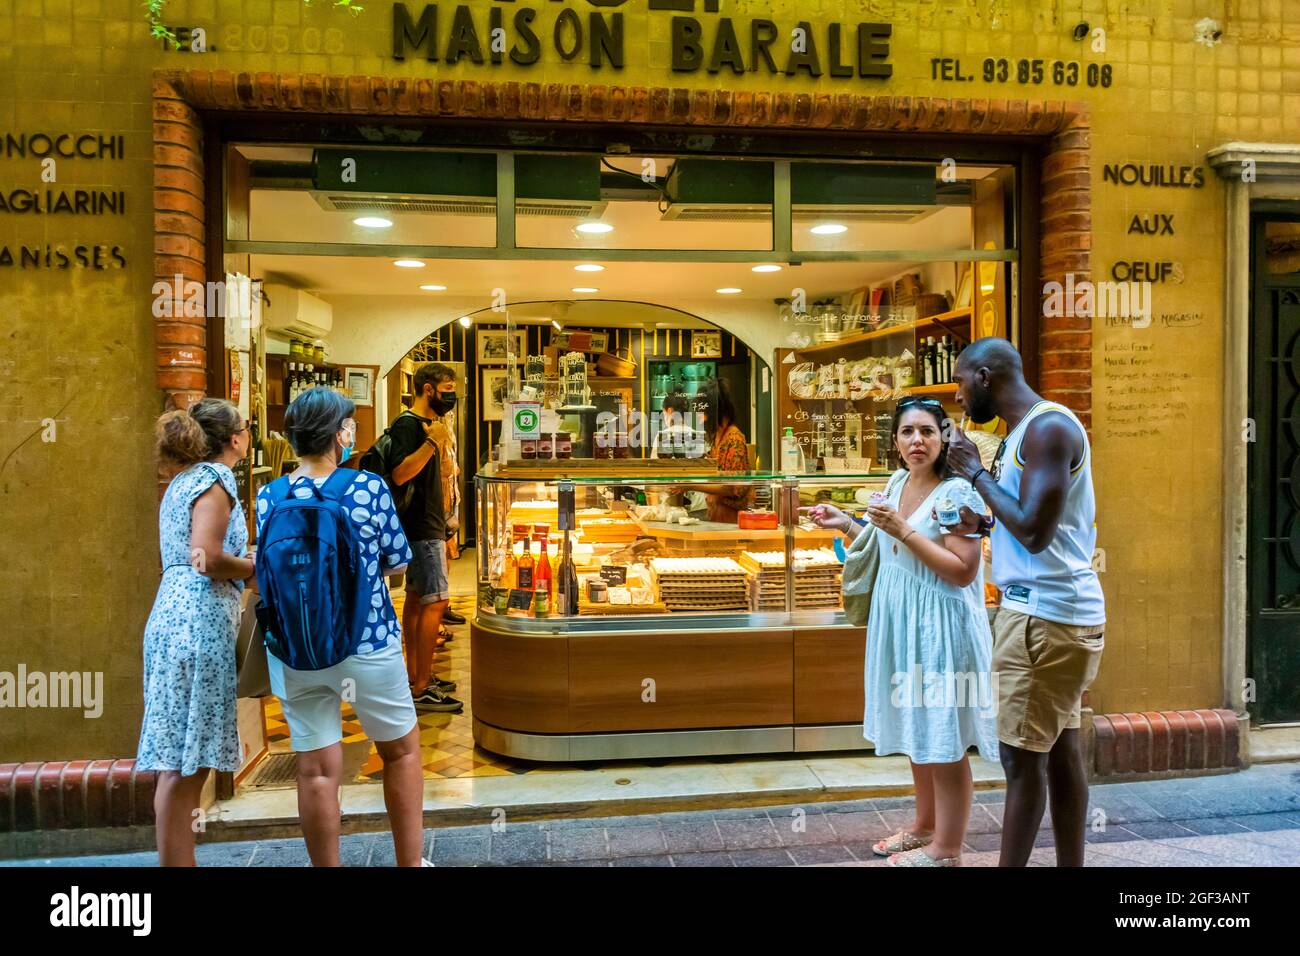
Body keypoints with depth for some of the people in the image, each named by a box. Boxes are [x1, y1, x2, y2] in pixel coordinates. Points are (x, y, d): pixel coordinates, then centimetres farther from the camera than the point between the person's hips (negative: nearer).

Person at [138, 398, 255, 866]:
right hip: (199, 622, -9)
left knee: (185, 760, 11)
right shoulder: (214, 479, -7)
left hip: (177, 616, 9)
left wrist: (243, 562, 14)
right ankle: (175, 860, -1)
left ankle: (179, 857, 18)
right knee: (183, 761, -6)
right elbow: (207, 559, -18)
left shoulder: (185, 481, 21)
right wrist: (257, 567, -4)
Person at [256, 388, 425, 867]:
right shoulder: (367, 486, -11)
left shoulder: (269, 496, -1)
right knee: (401, 749, 17)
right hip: (367, 644, -2)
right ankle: (410, 861, 26)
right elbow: (397, 563, -4)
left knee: (316, 768, 10)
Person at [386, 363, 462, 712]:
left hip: (426, 527, 10)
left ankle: (414, 676, 20)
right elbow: (400, 474, -26)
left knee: (417, 599, 13)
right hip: (420, 530, -10)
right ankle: (422, 690, -9)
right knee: (436, 601, -11)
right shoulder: (407, 425, -14)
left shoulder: (425, 425, 17)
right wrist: (432, 441, -28)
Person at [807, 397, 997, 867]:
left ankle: (946, 850, 17)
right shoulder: (896, 483, 7)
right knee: (917, 730, 20)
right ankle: (925, 826, 36)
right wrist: (847, 525, 6)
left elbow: (962, 572, -21)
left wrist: (903, 531, -24)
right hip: (899, 622, 8)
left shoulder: (956, 492, -16)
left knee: (944, 740, 3)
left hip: (940, 624, -8)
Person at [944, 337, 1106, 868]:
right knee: (1060, 749, 13)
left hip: (1046, 613, -10)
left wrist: (976, 473, -13)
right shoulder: (1031, 430, 16)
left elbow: (1035, 531, -23)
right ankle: (1072, 864, 21)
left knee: (1023, 758, -4)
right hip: (1052, 608, 10)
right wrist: (986, 523, 7)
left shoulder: (1047, 426, -15)